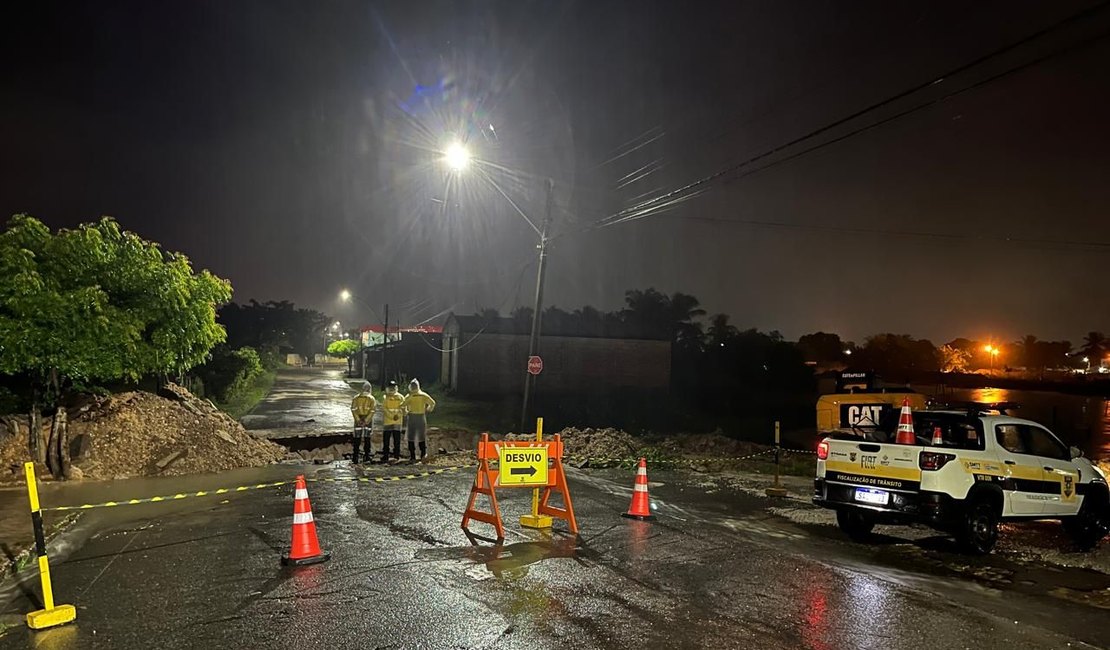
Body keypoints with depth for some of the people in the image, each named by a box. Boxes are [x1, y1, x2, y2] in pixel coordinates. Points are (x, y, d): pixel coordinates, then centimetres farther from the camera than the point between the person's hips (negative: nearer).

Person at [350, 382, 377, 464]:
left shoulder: (371, 399, 3)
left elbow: (372, 411, -4)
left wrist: (366, 420, -11)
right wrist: (358, 420, -11)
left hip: (368, 420, 1)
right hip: (358, 419, -1)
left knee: (367, 438, 4)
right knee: (357, 439, 1)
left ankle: (367, 455, 8)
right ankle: (355, 457, 2)